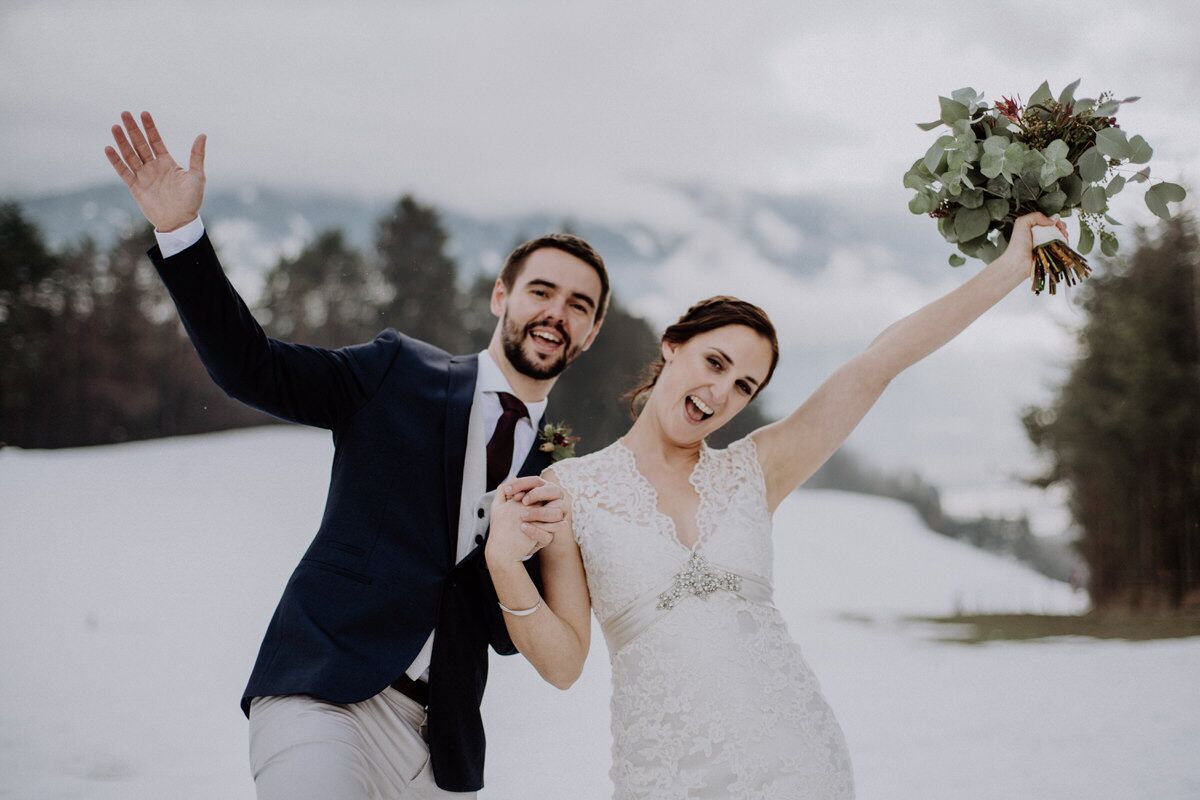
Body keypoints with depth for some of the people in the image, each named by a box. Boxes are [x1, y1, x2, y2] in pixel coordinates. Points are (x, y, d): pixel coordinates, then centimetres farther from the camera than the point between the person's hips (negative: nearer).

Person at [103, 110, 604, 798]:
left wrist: (520, 552, -12)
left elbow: (510, 636, 8)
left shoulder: (560, 473, 10)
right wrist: (180, 230, -9)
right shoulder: (401, 373, 5)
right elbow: (252, 368, 0)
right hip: (326, 697, -4)